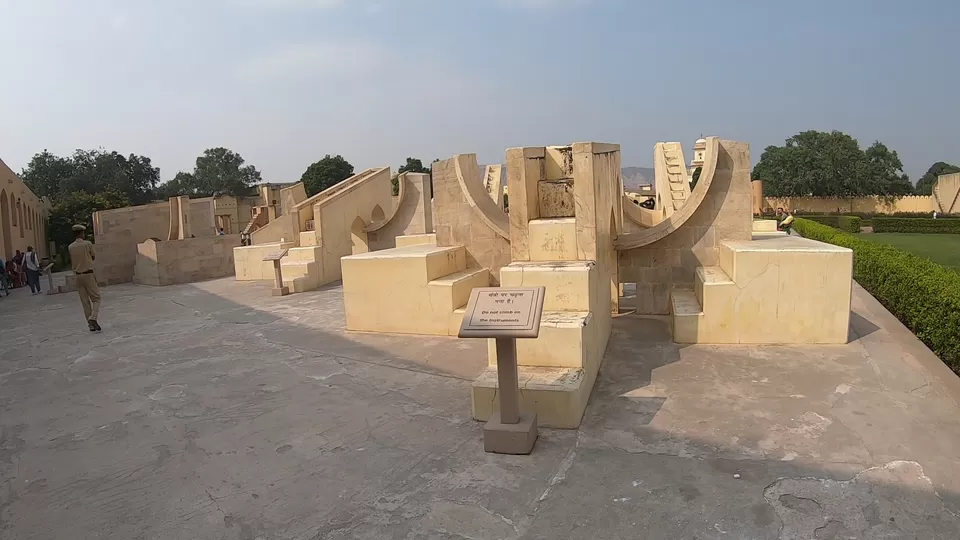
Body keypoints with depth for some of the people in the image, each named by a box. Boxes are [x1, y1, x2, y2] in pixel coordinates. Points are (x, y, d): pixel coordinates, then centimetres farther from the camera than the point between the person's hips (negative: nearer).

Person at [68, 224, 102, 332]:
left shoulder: (70, 247, 3)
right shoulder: (88, 244, -8)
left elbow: (71, 262, 9)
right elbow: (93, 257, 4)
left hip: (78, 276, 4)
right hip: (88, 274, -4)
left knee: (85, 301, 8)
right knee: (96, 298, 1)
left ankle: (91, 325, 9)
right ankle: (92, 318, -21)